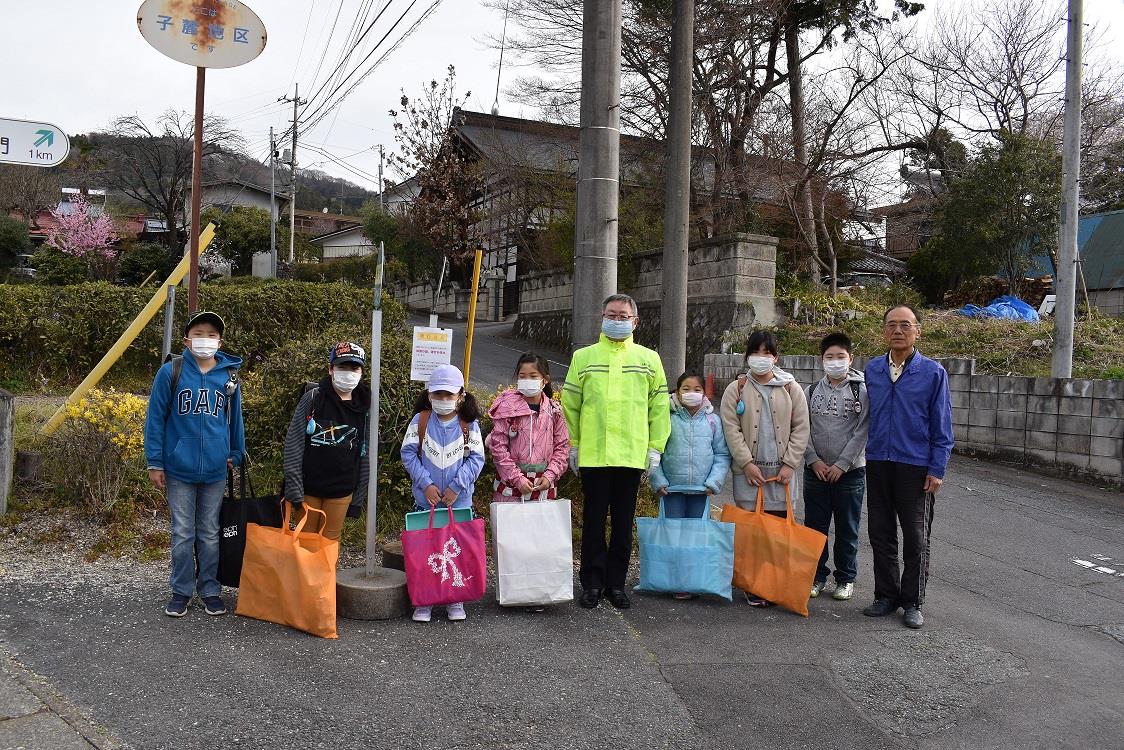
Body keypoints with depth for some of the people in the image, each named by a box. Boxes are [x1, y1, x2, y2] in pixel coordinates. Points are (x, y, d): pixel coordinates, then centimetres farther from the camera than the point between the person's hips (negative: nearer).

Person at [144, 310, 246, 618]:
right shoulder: (171, 372, -5)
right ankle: (181, 591, 22)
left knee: (210, 533, 12)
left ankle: (209, 589, 24)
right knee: (182, 533, 8)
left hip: (215, 469, 2)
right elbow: (155, 418, -2)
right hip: (179, 468, -2)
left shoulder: (229, 375, 2)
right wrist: (154, 462, -3)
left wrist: (235, 455, 16)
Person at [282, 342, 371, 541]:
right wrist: (294, 489, -13)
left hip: (341, 491, 2)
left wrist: (358, 497, 6)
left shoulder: (363, 408, 3)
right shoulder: (313, 398, -6)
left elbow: (364, 456, 8)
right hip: (309, 488, -2)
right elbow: (293, 445, -8)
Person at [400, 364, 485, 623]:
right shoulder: (420, 421, 0)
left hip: (459, 500, 0)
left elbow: (476, 458, -5)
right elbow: (409, 453, -4)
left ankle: (455, 600, 20)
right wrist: (426, 484, -13)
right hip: (425, 499, 0)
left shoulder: (469, 424, -1)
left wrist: (456, 487, -13)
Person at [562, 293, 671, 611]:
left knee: (624, 522, 8)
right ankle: (592, 583, 14)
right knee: (594, 521, 4)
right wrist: (573, 444, 3)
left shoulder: (649, 359, 10)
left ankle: (616, 584, 18)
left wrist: (656, 446, 3)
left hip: (632, 454, 1)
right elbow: (570, 404, 7)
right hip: (593, 454, -1)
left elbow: (659, 406, 9)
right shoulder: (584, 357, 7)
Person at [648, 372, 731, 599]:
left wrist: (714, 482, -5)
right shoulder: (667, 418, -3)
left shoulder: (712, 420, 2)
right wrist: (658, 481, -7)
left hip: (701, 489, 2)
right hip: (672, 487, -2)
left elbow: (722, 454, 5)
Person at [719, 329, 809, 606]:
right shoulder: (736, 389, 6)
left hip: (781, 471, 1)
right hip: (748, 471, -1)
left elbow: (800, 429, 5)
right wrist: (747, 463, -9)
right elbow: (731, 429, -1)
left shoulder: (791, 389, 8)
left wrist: (789, 465, -3)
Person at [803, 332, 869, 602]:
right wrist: (814, 460, -7)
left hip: (849, 471, -3)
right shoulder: (812, 391, 5)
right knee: (814, 526, 8)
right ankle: (817, 575, 21)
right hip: (816, 469, 3)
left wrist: (841, 464, -13)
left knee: (847, 529, 7)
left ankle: (846, 579, 20)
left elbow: (863, 431, -9)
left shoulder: (862, 390, -5)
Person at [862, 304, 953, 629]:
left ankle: (912, 602, 19)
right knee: (881, 534, 11)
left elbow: (942, 426, -3)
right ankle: (887, 595, 24)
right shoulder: (872, 369, 5)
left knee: (916, 539, 6)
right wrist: (868, 453, 7)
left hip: (916, 467, -3)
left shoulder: (933, 372, -4)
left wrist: (937, 470, -8)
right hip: (878, 464, 3)